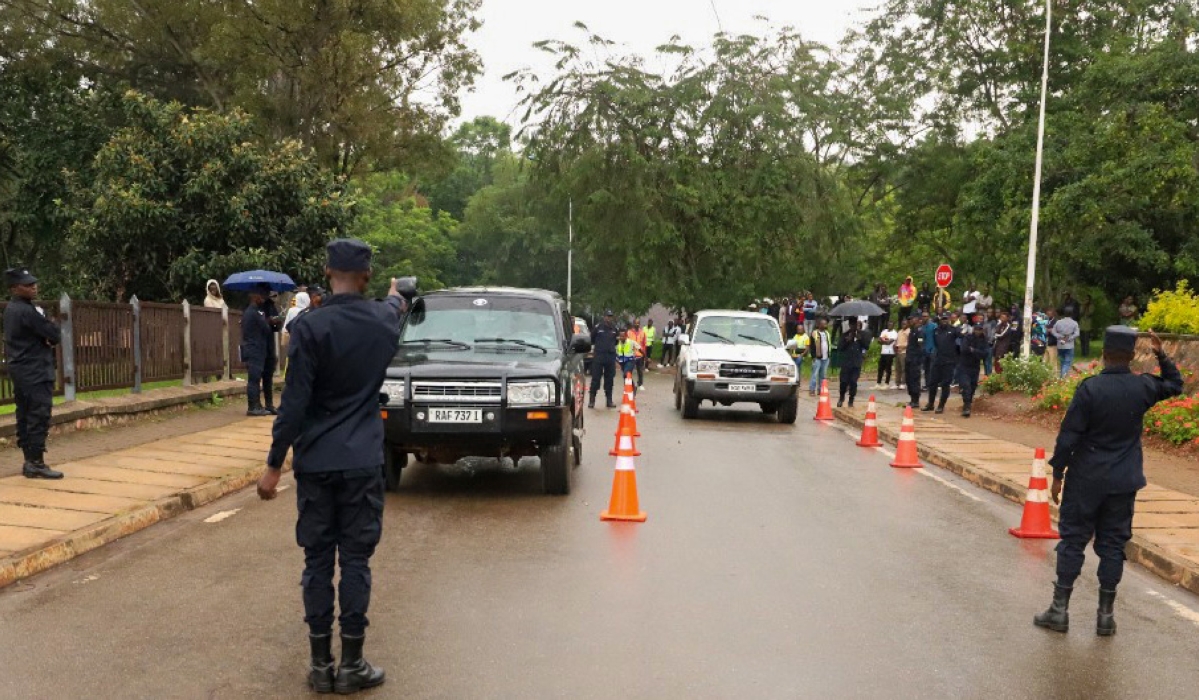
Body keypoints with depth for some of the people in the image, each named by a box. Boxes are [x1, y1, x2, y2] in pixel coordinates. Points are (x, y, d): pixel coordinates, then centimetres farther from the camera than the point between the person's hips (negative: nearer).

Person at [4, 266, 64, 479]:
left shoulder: (11, 309, 14)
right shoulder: (27, 311, -17)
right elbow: (55, 335, -16)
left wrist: (48, 335, -3)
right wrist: (54, 329, 6)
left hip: (20, 371, 10)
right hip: (36, 373, -10)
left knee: (25, 417, 12)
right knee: (39, 417, -8)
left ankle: (29, 461, 17)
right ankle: (36, 463, -8)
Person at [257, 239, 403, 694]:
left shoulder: (311, 327, -10)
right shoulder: (384, 321, 2)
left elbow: (294, 403, -13)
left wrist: (274, 465, -6)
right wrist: (395, 296, 53)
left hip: (315, 463, -1)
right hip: (362, 462, 2)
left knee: (317, 560, 8)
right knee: (355, 560, 6)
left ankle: (321, 665, 16)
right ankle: (351, 665, 12)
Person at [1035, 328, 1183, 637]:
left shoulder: (1090, 388, -15)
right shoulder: (1144, 387, -3)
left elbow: (1069, 436, -13)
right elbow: (1175, 384, 21)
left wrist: (1058, 474, -4)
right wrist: (1161, 355, 11)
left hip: (1086, 480, -3)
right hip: (1124, 482, 3)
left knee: (1072, 540, 5)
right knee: (1113, 545, 10)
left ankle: (1060, 609, 10)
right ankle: (1106, 614, 16)